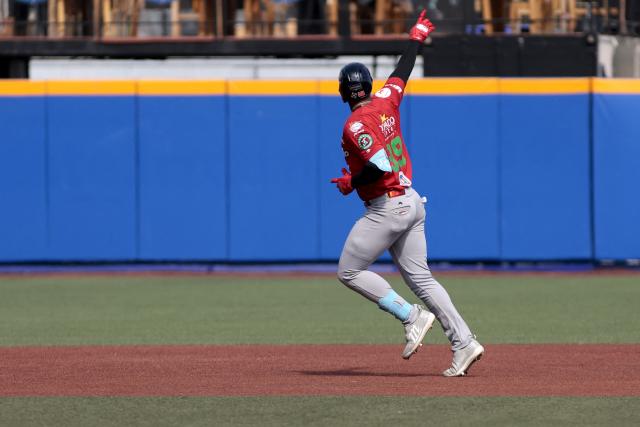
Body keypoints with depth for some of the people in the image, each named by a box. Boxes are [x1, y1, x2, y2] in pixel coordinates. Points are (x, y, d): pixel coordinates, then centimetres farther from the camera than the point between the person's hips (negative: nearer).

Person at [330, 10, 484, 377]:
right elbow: (403, 71, 23)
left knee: (350, 271, 3)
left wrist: (351, 183, -11)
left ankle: (413, 317, -6)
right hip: (412, 203, 8)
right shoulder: (386, 102, 6)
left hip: (386, 209, -8)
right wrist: (416, 39, 38)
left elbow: (380, 165, -26)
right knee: (419, 277, 9)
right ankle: (464, 342, -1)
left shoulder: (355, 126, -16)